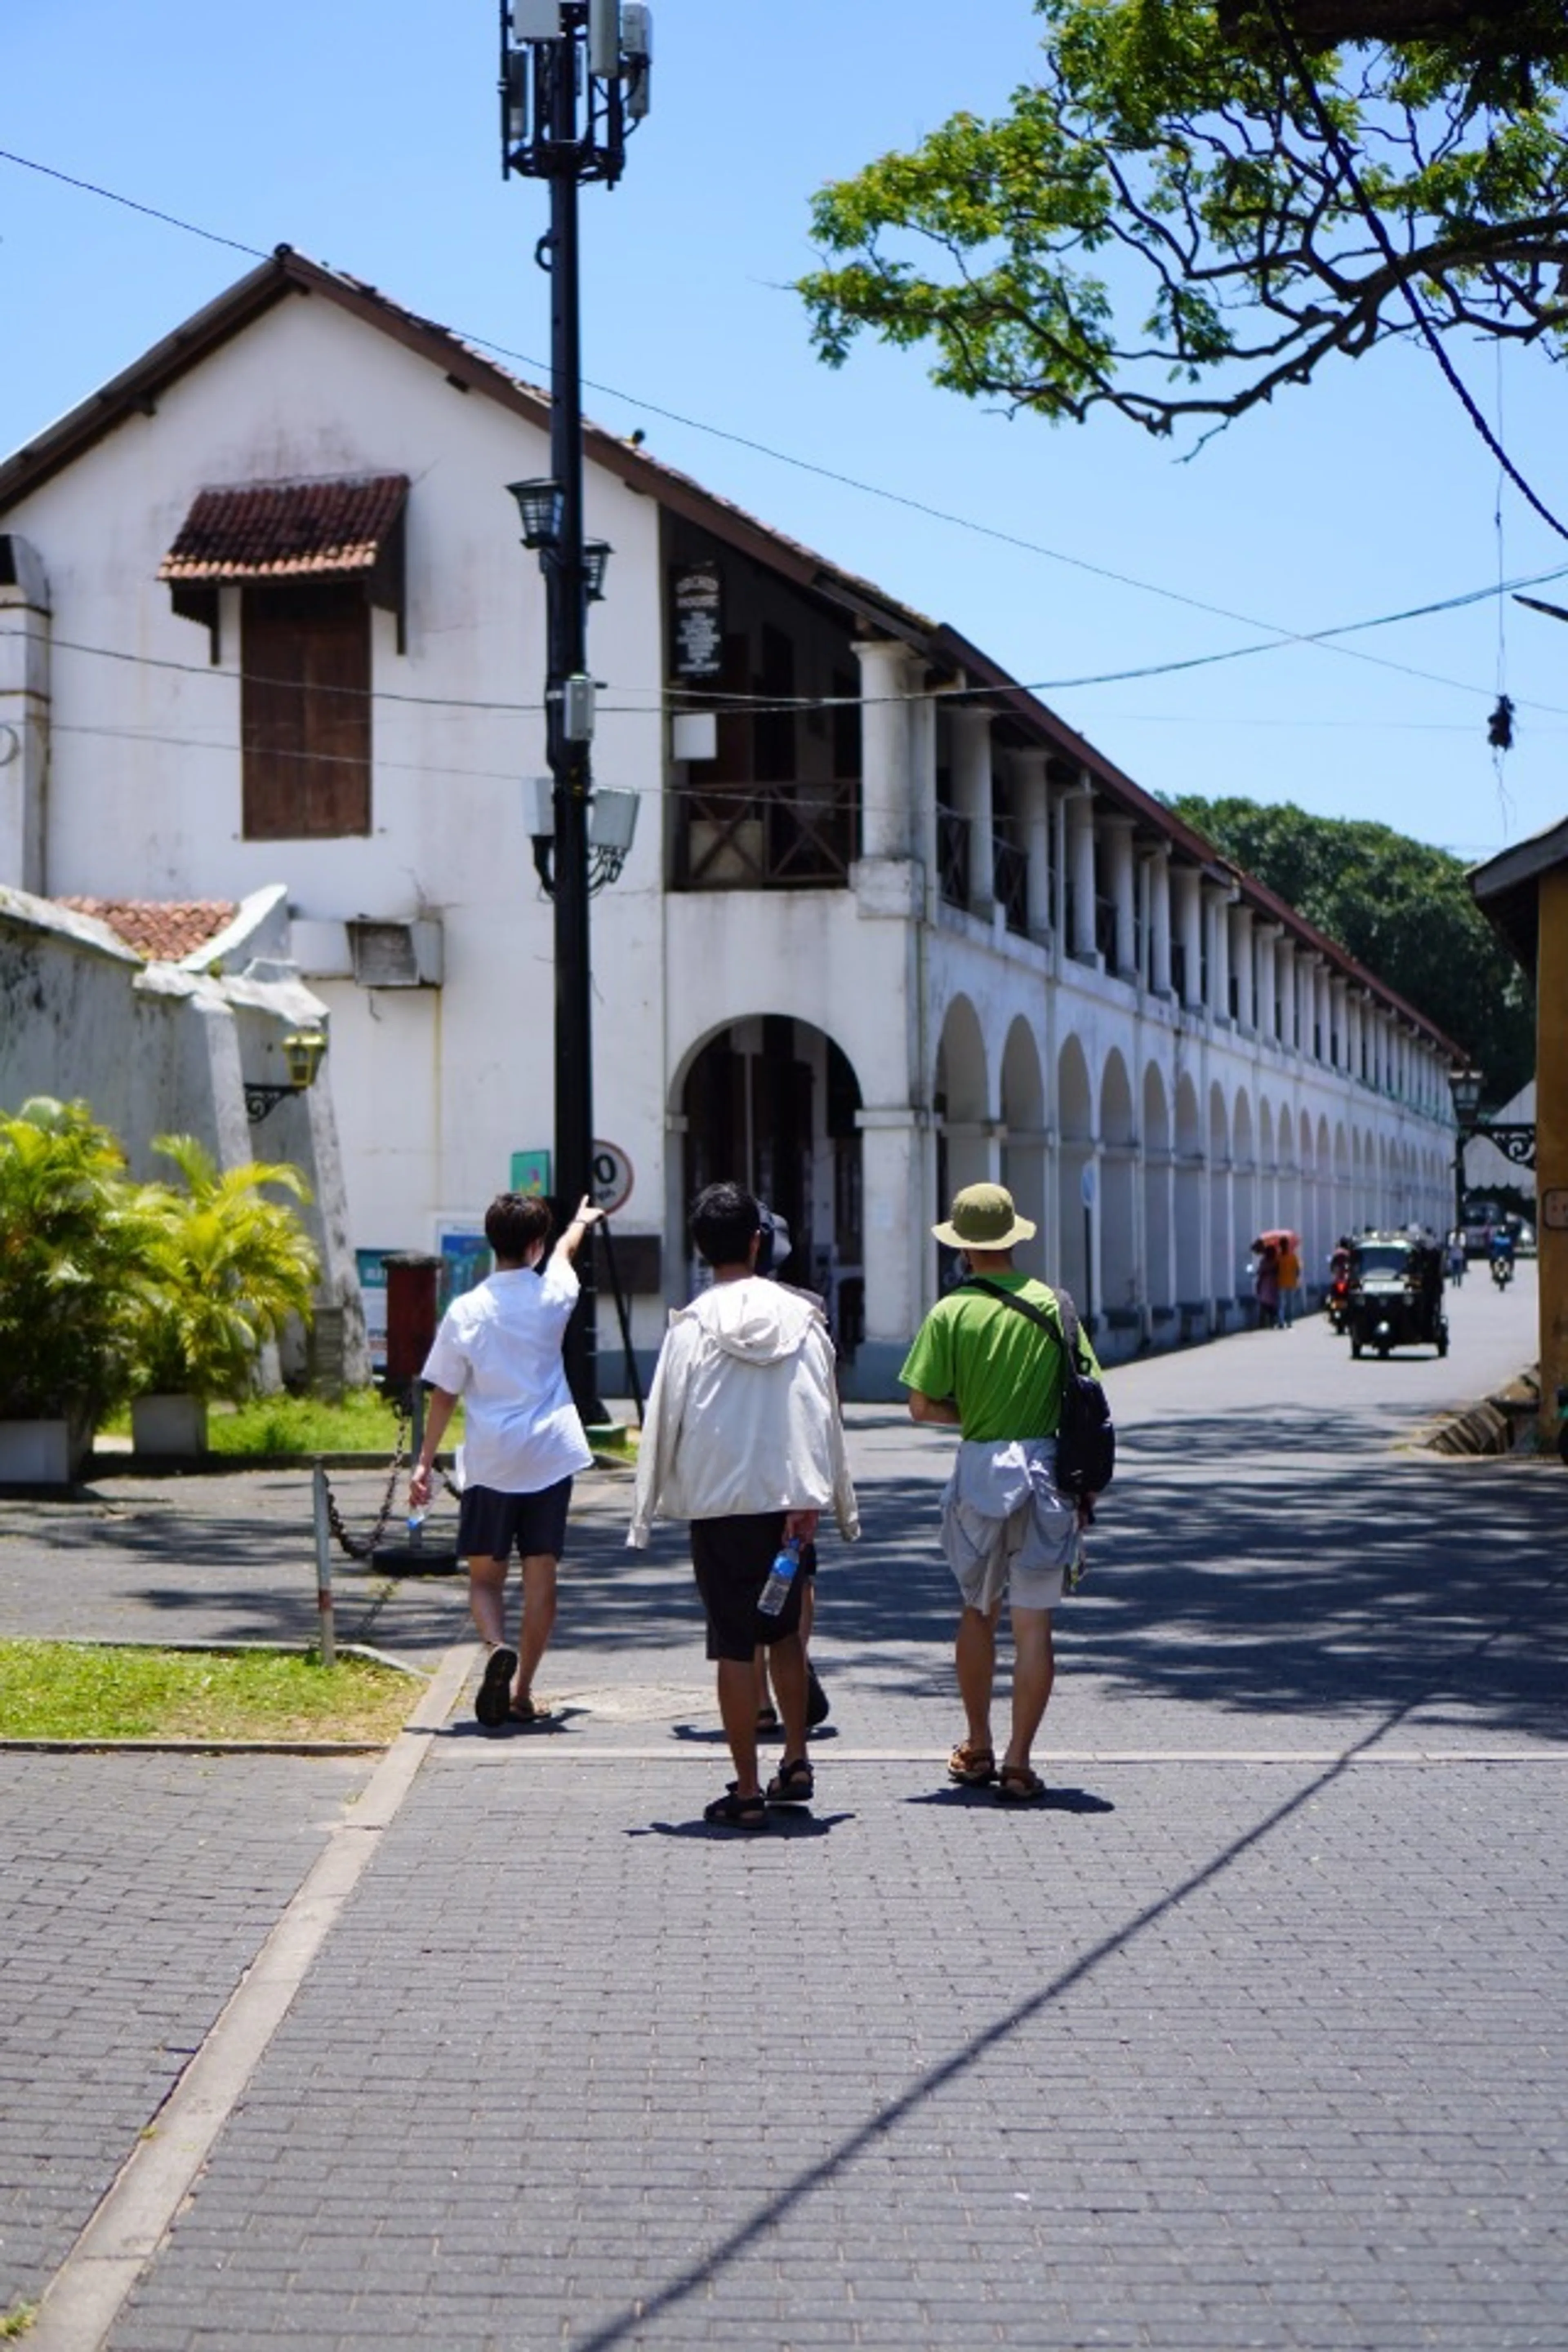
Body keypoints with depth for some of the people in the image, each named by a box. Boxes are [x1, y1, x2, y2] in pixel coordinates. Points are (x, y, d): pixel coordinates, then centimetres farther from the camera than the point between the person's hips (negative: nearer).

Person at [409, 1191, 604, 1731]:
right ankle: (523, 1691, 10)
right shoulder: (553, 1296, -1)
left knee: (485, 1574, 9)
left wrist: (425, 1463, 5)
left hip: (490, 1463, -1)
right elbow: (566, 1250, 24)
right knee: (541, 1575, 7)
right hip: (551, 1457, 1)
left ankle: (498, 1648, -19)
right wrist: (581, 1221, 46)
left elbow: (444, 1395, -3)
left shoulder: (467, 1311, -7)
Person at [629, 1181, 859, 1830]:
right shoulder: (801, 1318, 1)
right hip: (790, 1499, 3)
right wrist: (823, 1500, 11)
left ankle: (747, 1793, 3)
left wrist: (648, 1509, 4)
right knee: (785, 1632, 21)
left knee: (734, 1646, 1)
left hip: (719, 1505, -3)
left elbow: (664, 1419, -4)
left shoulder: (691, 1327, -7)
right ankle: (796, 1763, 22)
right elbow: (825, 1416, 4)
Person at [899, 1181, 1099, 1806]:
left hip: (980, 1470, -1)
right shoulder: (1053, 1304, 1)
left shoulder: (951, 1313, -5)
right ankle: (1018, 1761, 1)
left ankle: (977, 1750, 25)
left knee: (977, 1612, 17)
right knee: (1034, 1623, 3)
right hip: (1045, 1467, 1)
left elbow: (921, 1406, -8)